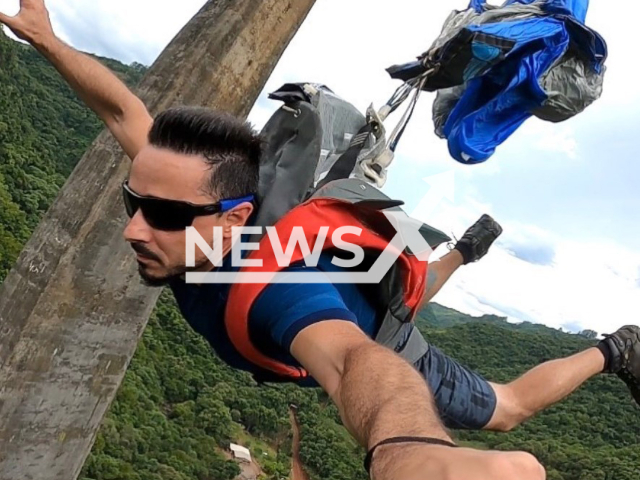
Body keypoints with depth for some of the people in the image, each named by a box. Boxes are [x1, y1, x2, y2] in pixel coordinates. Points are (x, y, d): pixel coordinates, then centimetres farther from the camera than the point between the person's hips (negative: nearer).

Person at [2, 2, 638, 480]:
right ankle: (469, 245, 64)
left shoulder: (273, 281, -50)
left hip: (394, 364, -6)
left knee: (506, 410, 19)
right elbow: (127, 113, -17)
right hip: (361, 306, 6)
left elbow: (356, 359, -69)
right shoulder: (188, 230, -29)